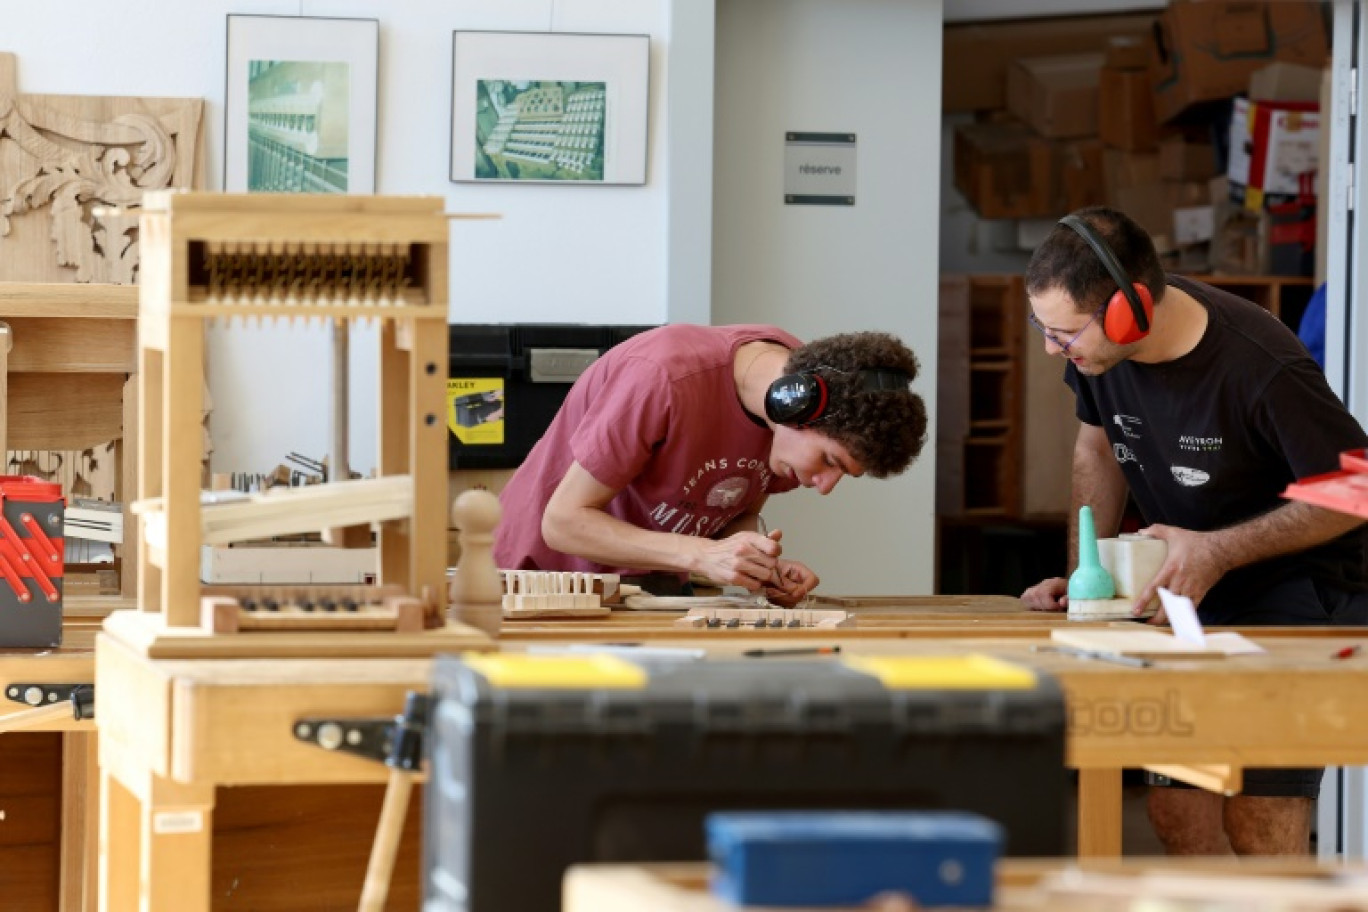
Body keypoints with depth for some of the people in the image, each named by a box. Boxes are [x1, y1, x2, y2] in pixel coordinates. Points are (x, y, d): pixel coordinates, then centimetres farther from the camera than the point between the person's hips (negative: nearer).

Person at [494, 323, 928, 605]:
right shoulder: (665, 377, -30)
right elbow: (564, 521, -25)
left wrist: (766, 567, -16)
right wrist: (703, 556, -35)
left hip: (655, 584, 6)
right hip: (548, 574, -6)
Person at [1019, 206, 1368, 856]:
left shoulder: (1264, 370, -28)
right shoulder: (1097, 347, -9)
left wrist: (1217, 551, -24)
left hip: (1304, 588, -6)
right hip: (1195, 586, 6)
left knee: (1256, 820, -15)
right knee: (1175, 809, 0)